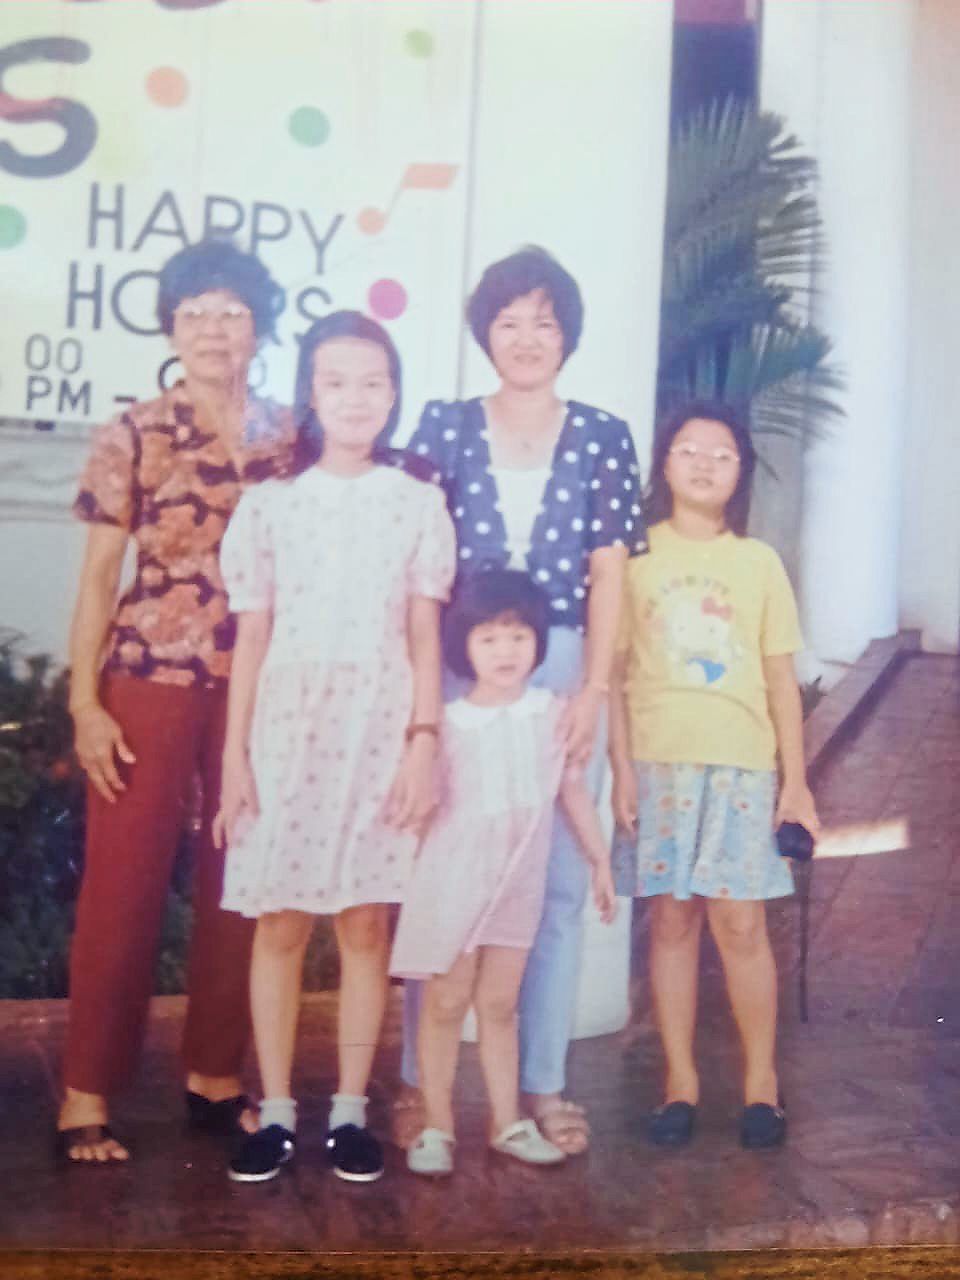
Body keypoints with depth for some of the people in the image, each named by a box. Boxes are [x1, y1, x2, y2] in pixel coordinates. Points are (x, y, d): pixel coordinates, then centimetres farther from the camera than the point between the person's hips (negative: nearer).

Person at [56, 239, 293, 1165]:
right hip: (148, 680, -3)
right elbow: (98, 576, -1)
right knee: (123, 884, 1)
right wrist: (85, 703, -8)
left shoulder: (290, 437, 7)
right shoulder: (134, 436, -1)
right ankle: (86, 1094, 11)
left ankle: (215, 1077, 23)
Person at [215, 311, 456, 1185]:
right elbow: (252, 637, 5)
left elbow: (425, 633, 3)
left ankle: (350, 1111, 16)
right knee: (280, 925, 3)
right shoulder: (270, 503, 5)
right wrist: (234, 755, 1)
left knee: (366, 924, 4)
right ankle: (276, 1112, 15)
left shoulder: (417, 502, 4)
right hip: (287, 724, 1)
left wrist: (425, 739, -6)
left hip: (381, 729, 0)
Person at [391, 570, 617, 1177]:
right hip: (454, 878, -2)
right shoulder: (449, 723, -6)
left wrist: (601, 861, 12)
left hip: (520, 882, 2)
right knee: (447, 1003, 5)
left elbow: (575, 790, 9)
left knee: (500, 1004, 10)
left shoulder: (554, 714, 2)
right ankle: (437, 1126, 15)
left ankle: (508, 1121, 21)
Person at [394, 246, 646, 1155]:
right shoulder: (443, 427, 6)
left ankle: (542, 1084, 15)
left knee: (559, 880, 4)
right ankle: (419, 1081, 12)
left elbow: (607, 573, 3)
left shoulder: (603, 438, 7)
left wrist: (593, 689, -6)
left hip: (565, 672, 1)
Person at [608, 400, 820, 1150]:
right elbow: (617, 672, 2)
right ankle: (681, 1081, 16)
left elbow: (781, 678, 6)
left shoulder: (759, 562, 5)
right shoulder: (636, 555, 2)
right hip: (660, 762, 0)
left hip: (743, 764, 0)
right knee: (672, 920, 5)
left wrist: (796, 780, 4)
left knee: (741, 922, -1)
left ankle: (761, 1080, 14)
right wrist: (622, 767, -4)